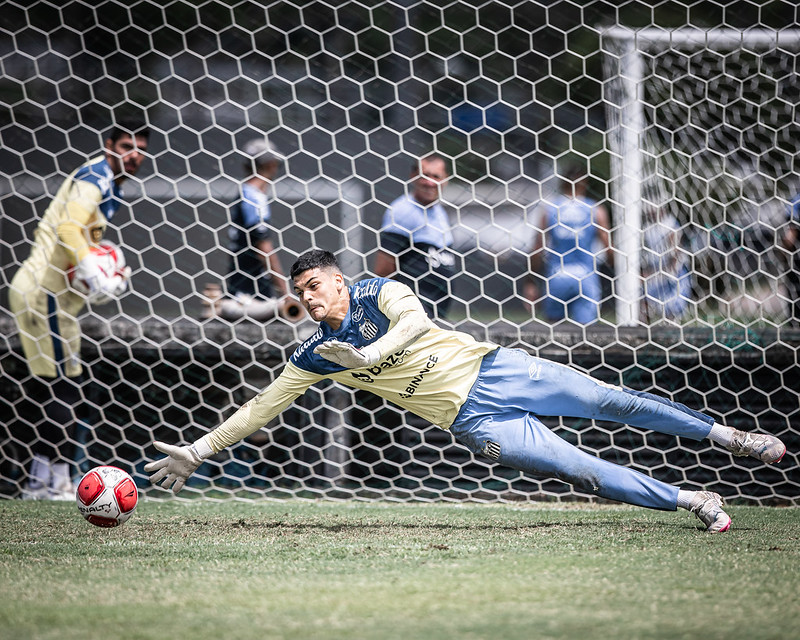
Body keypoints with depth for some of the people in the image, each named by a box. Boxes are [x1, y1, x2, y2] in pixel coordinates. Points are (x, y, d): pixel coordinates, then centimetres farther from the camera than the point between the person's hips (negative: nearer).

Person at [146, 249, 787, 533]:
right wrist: (198, 450, 5)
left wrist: (368, 354, -35)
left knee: (612, 402, -6)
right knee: (583, 471, -14)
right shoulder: (316, 356, 5)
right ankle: (692, 501, -8)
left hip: (494, 368, -1)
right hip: (473, 420, 1)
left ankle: (728, 434, 6)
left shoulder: (379, 293, -3)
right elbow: (263, 406, 8)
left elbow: (413, 320, -22)